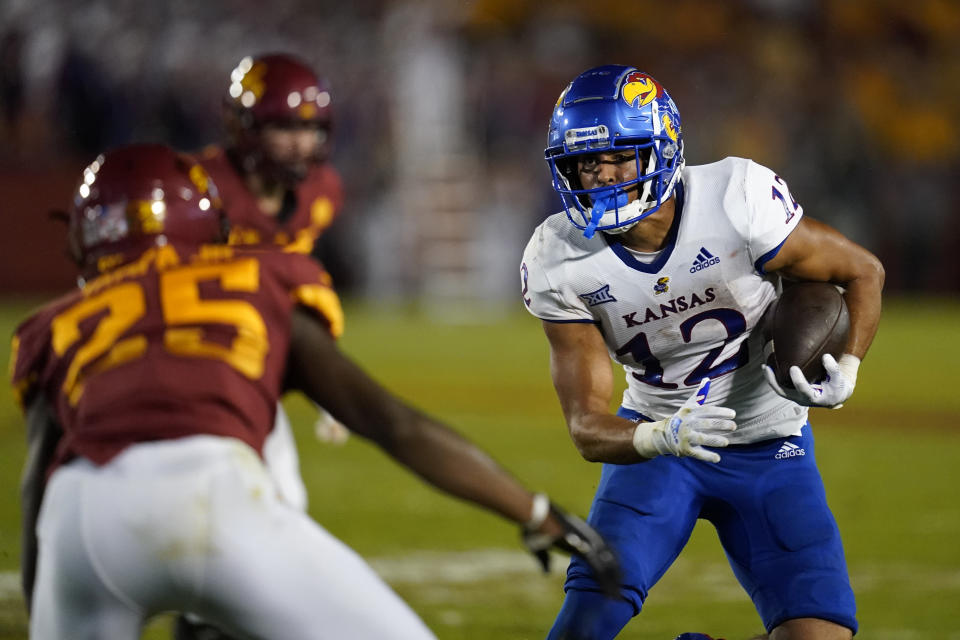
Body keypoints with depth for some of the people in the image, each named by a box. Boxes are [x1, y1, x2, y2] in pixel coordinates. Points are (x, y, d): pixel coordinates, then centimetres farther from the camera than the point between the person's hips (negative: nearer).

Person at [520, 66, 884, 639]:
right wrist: (660, 437, -39)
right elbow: (587, 429, -17)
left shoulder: (738, 200, -25)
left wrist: (845, 372, -24)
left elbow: (863, 272, -8)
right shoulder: (557, 264, -17)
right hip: (656, 438, 0)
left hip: (768, 448, 0)